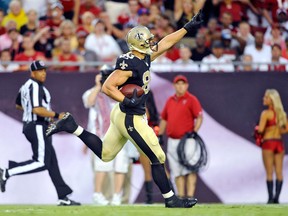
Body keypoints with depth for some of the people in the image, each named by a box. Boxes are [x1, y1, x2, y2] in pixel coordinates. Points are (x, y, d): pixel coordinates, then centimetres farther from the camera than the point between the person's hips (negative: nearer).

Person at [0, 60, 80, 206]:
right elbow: (37, 109, -26)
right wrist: (56, 115, -21)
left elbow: (18, 105, 28)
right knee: (41, 162, -12)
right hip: (37, 127, -11)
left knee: (51, 162, 7)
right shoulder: (35, 87, -15)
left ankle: (63, 197, 5)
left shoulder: (26, 86, 16)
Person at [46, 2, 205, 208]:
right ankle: (171, 200, 9)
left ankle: (71, 126, 17)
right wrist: (126, 101, -35)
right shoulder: (129, 63, -21)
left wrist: (188, 27, 18)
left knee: (104, 154, 20)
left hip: (122, 115, 10)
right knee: (157, 158, -1)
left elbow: (166, 42, 18)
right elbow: (107, 87, -24)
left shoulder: (144, 57, 7)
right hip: (131, 119, -10)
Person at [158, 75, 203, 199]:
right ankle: (181, 197, 11)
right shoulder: (170, 100, 16)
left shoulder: (191, 99, -2)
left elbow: (199, 117, -8)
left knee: (189, 169, -11)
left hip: (187, 140, -6)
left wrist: (194, 131, -21)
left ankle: (190, 196, -15)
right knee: (177, 172, 7)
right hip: (172, 141, 6)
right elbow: (164, 119, 22)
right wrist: (160, 136, 15)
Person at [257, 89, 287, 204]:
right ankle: (277, 198, 1)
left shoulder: (266, 113, -11)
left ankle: (270, 198, -2)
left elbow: (260, 129, -17)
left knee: (269, 173, -1)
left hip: (268, 143, -5)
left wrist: (257, 129, 4)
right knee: (279, 172, 4)